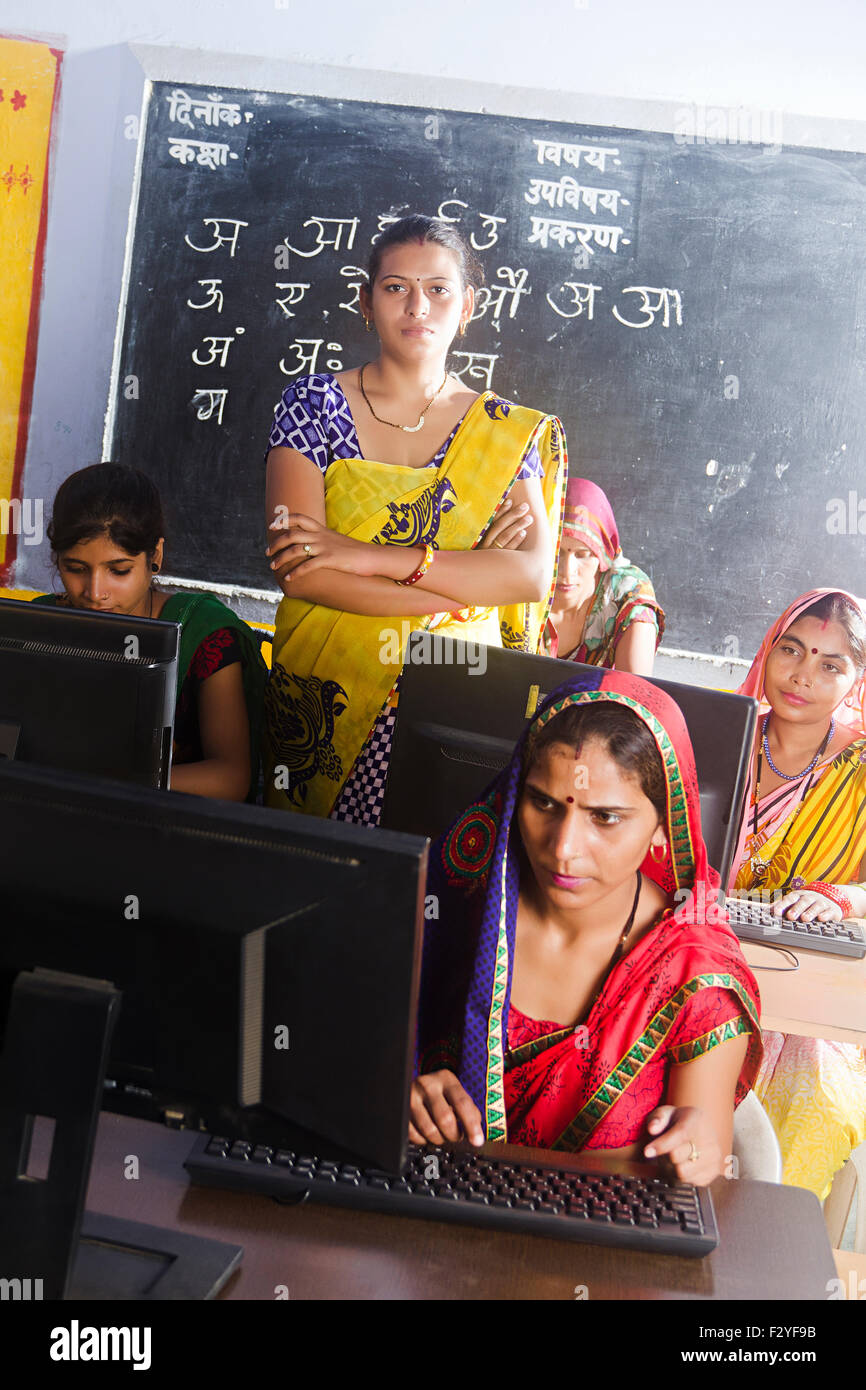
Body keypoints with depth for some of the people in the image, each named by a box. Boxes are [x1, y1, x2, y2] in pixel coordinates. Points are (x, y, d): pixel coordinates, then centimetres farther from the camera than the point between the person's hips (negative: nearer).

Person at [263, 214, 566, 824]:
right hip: (325, 699, 0)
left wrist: (371, 556, -14)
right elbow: (297, 569, -8)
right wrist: (468, 578, -10)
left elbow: (533, 573, -7)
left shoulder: (511, 432, 7)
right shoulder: (315, 403, 3)